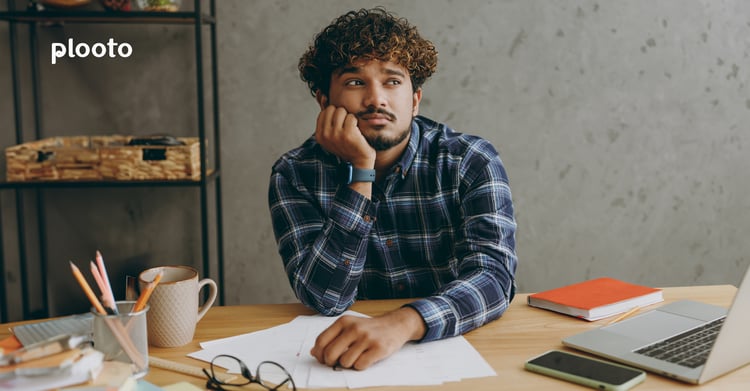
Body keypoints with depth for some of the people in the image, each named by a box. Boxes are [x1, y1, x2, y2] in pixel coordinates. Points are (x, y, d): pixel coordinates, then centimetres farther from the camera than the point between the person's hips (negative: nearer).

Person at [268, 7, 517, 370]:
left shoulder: (470, 162, -6)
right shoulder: (295, 174, -5)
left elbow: (493, 275, -19)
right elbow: (324, 298, -15)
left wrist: (401, 323, -37)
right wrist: (362, 170, -19)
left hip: (456, 343, 1)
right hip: (352, 356, -1)